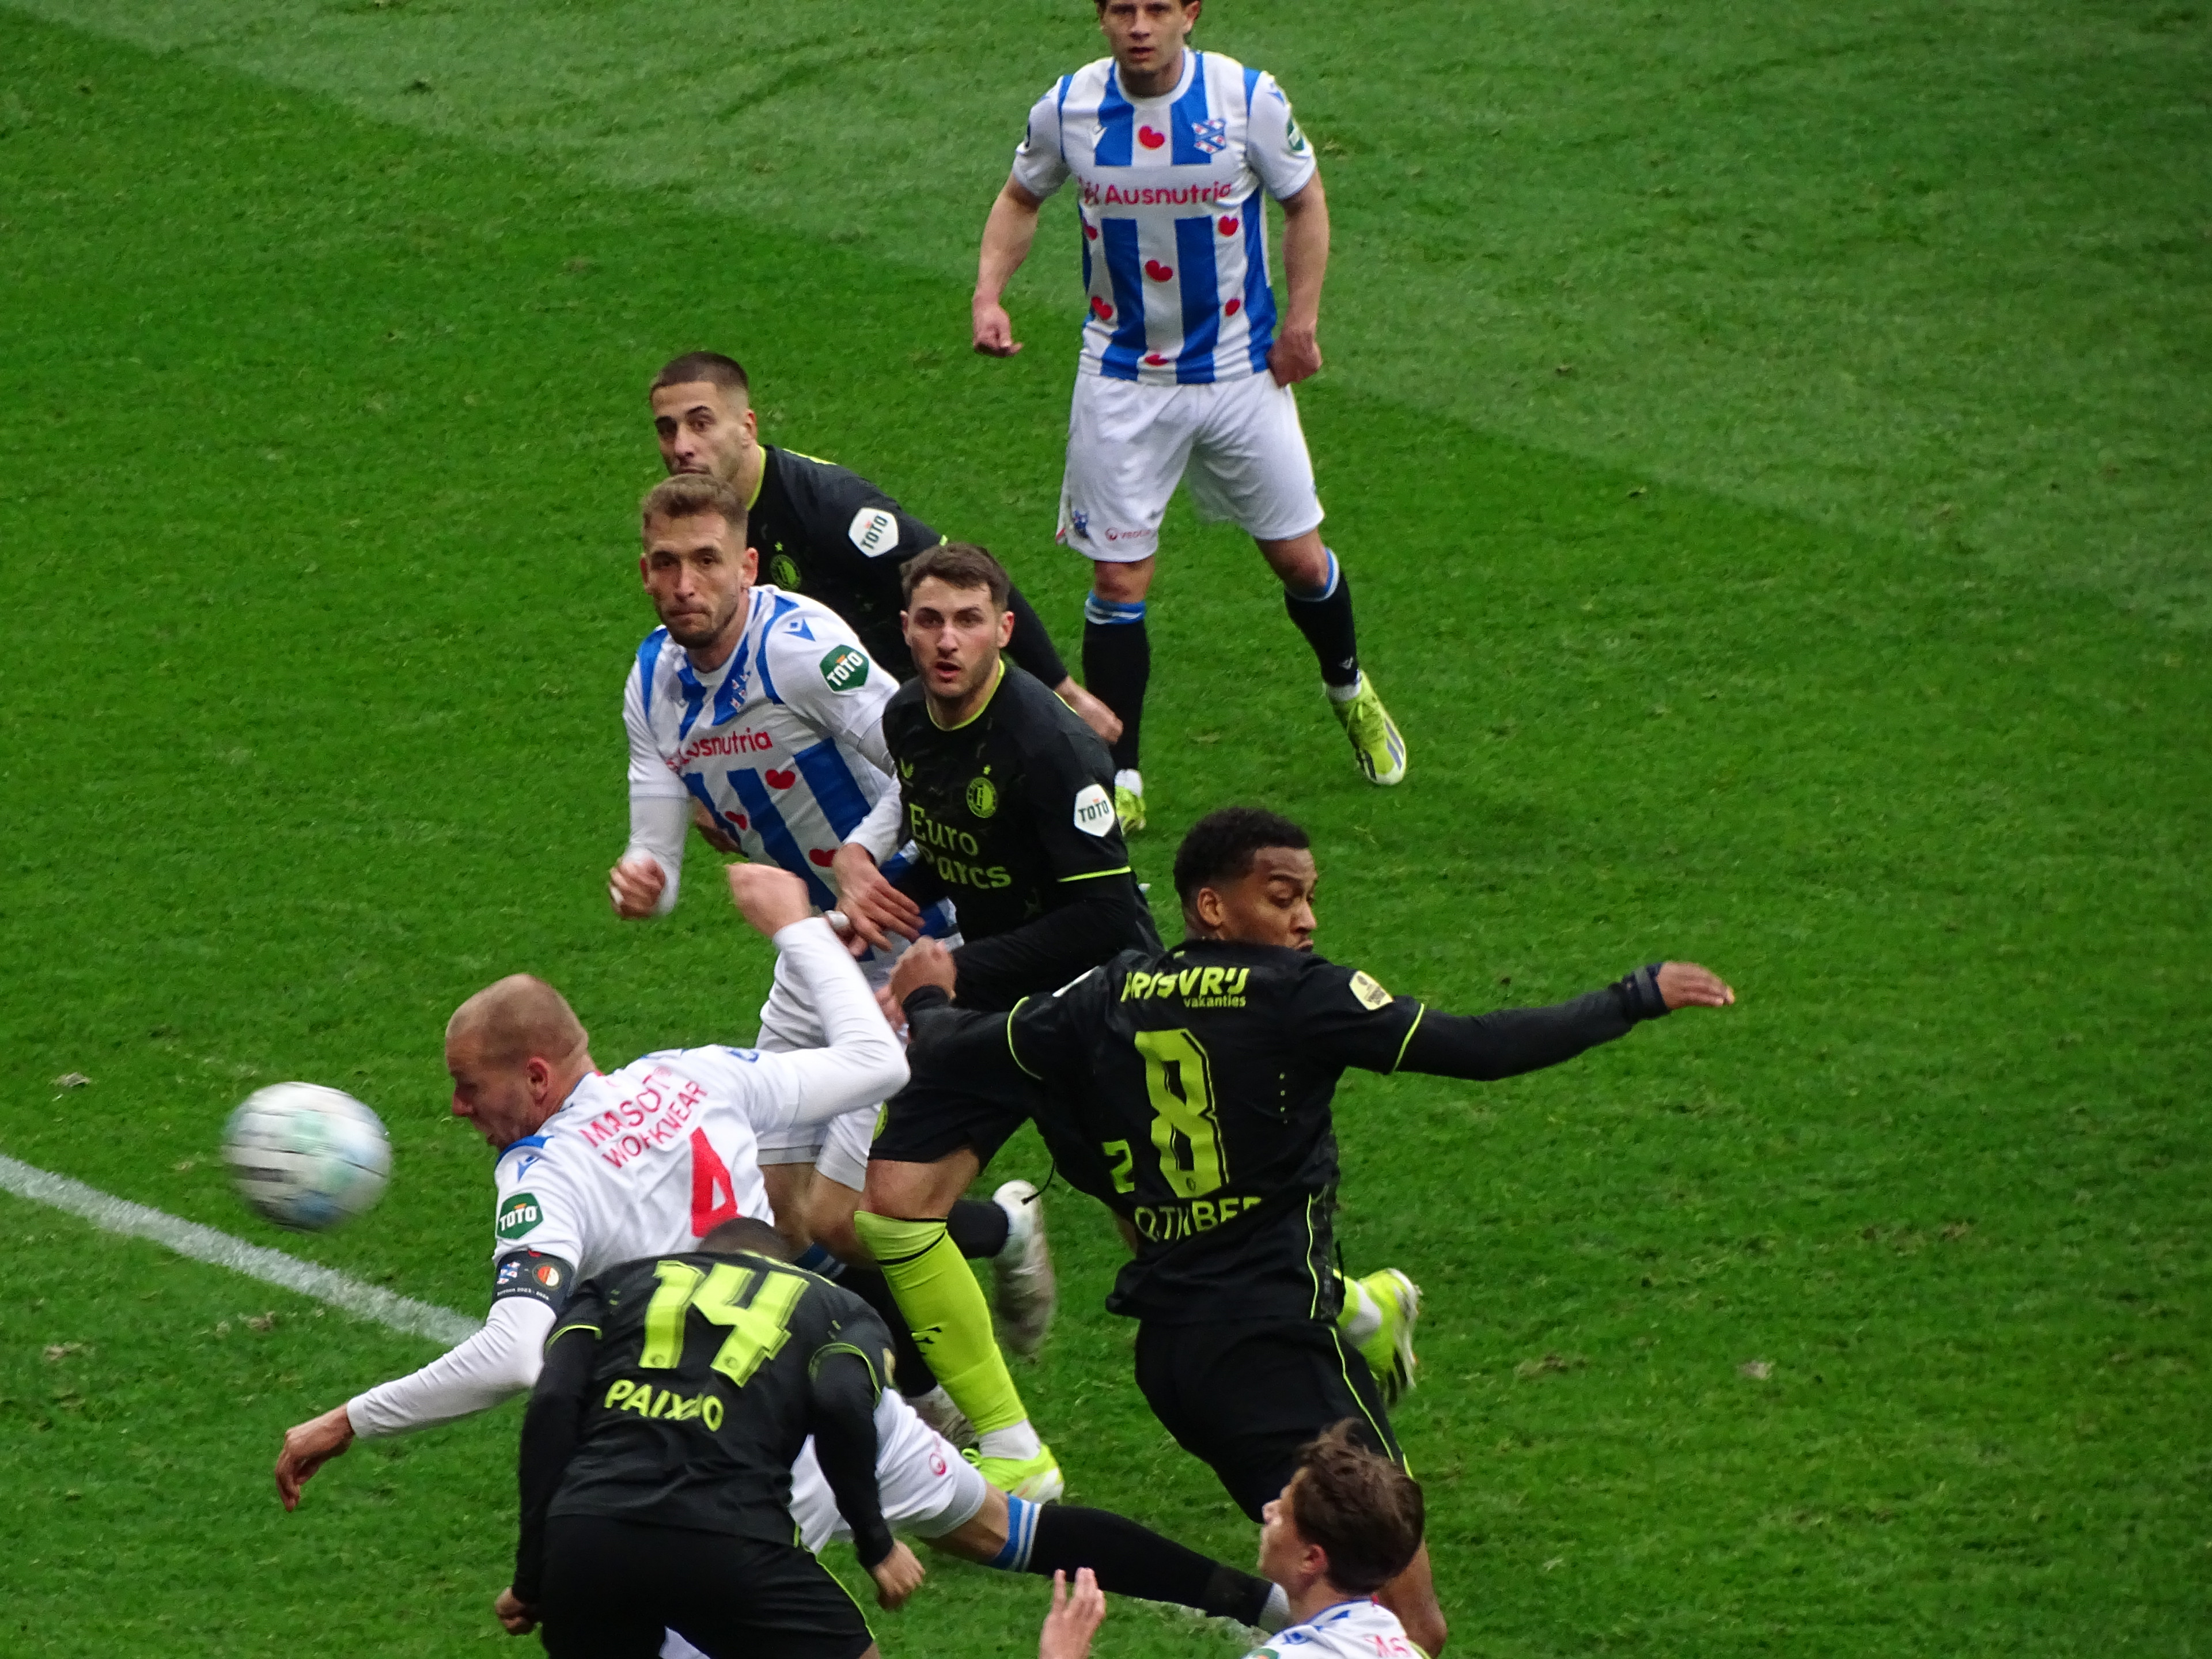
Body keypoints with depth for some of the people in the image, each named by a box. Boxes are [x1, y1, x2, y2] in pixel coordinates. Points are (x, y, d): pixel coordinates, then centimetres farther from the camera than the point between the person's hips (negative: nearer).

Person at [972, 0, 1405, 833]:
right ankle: (1120, 780, 7)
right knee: (1118, 579, -4)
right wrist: (988, 291, -6)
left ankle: (1349, 690, 41)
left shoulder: (1248, 98, -13)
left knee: (1298, 556, 10)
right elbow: (1021, 198, 9)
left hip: (1241, 372, 0)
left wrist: (1301, 319, -4)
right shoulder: (1067, 109, -9)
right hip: (1122, 382, 0)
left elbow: (1304, 201, 3)